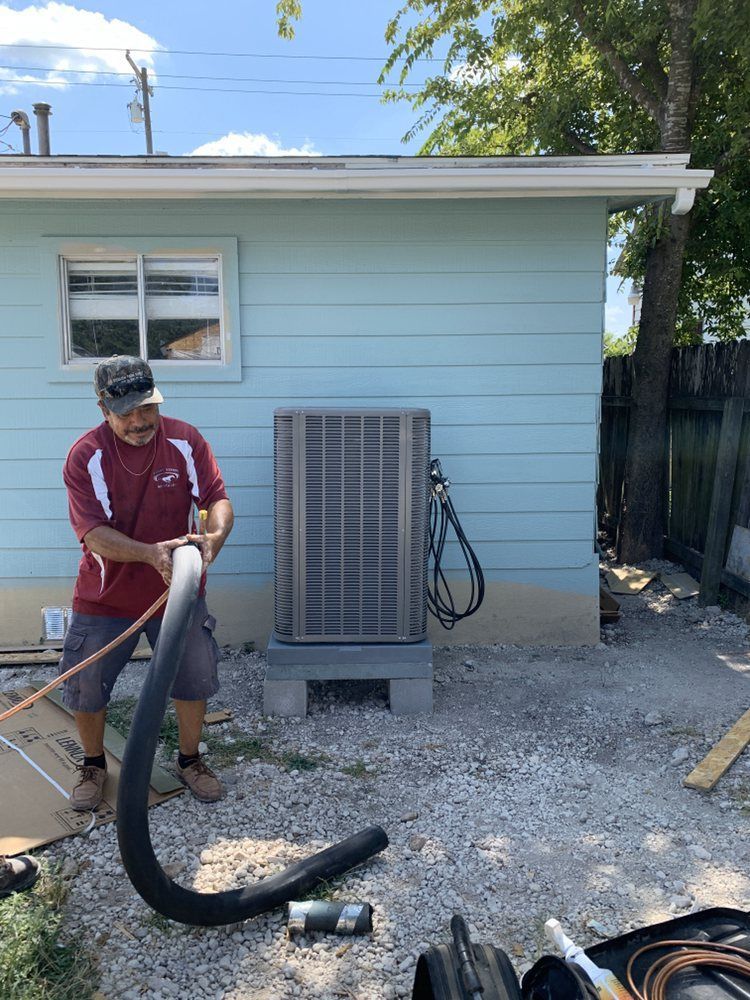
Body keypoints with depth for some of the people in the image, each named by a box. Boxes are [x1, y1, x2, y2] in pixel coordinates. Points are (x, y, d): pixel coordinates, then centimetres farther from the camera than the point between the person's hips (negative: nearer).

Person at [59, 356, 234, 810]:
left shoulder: (186, 440, -11)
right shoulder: (85, 456, -17)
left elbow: (218, 500, -14)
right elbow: (94, 534, -23)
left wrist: (213, 538, -37)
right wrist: (151, 553, -40)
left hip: (178, 592, 1)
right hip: (105, 599, -1)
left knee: (195, 681, 11)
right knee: (86, 689, 10)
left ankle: (190, 760, 37)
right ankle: (94, 765, 39)